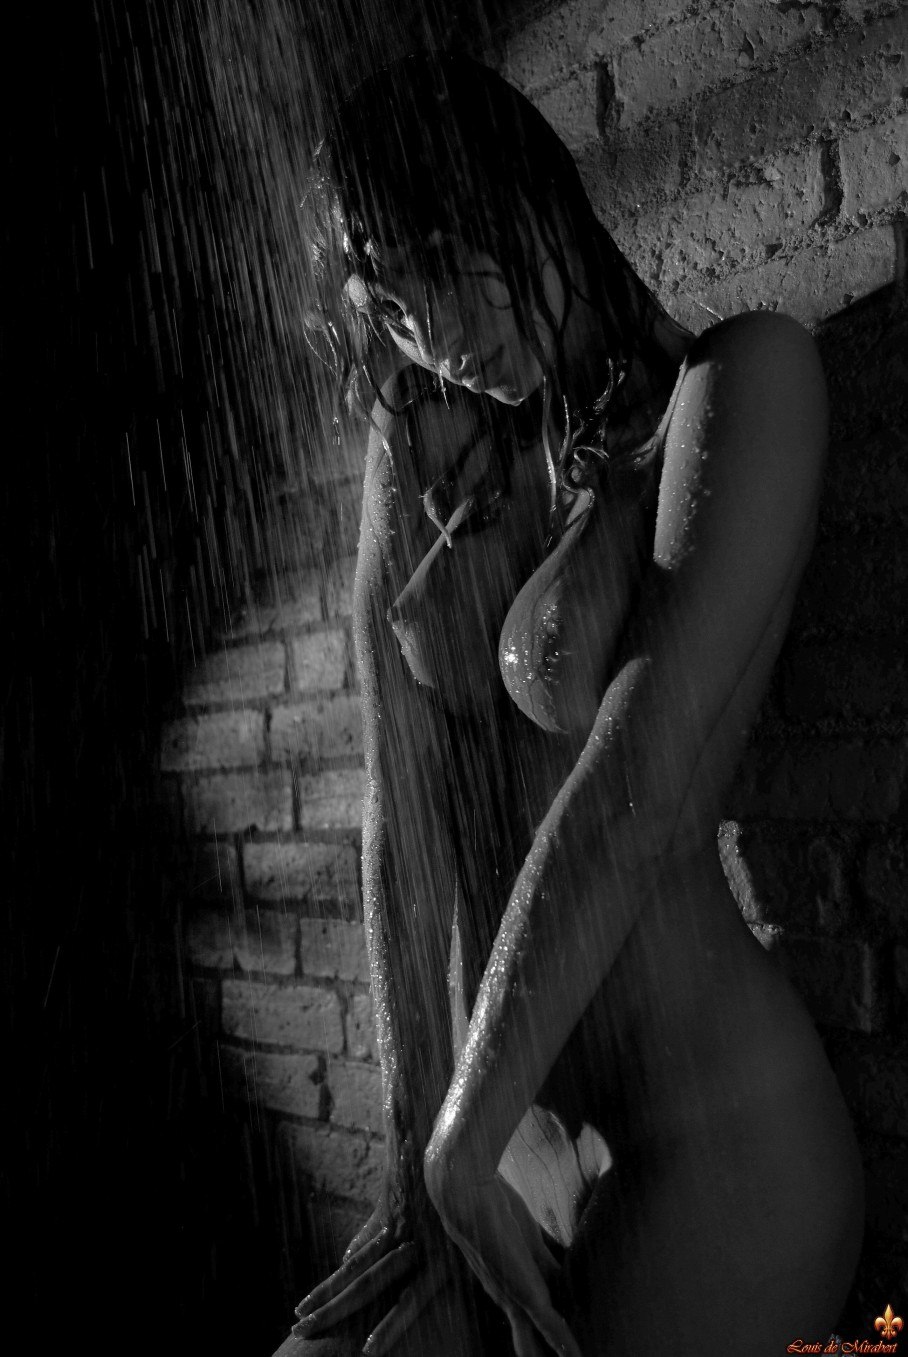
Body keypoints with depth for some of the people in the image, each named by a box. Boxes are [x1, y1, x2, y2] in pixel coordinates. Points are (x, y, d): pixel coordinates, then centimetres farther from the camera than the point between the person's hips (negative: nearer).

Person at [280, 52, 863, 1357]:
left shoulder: (741, 379, -12)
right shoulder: (421, 452, 5)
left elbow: (640, 781, -22)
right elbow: (399, 817, -1)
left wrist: (467, 1137, -17)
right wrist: (416, 1122, -3)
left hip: (705, 1138, -5)